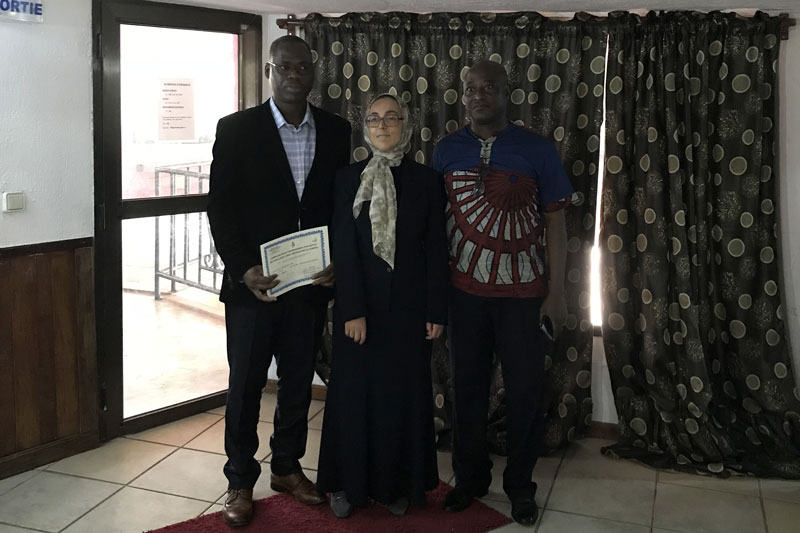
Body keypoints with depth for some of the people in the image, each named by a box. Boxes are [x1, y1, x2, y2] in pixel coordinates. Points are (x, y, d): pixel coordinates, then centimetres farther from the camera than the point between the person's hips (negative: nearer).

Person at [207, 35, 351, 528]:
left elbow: (342, 204, 7)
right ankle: (241, 482, 23)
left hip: (311, 282, 3)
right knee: (245, 386, 7)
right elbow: (220, 207, -6)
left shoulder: (336, 131, 5)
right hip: (253, 283, -3)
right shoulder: (237, 129, -4)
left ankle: (288, 468, 33)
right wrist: (244, 269, -16)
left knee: (299, 382, 15)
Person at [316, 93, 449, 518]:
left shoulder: (426, 181, 1)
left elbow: (436, 250, 0)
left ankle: (399, 483, 25)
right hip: (359, 302, 0)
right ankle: (350, 483, 23)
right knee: (355, 391, 8)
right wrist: (353, 310, -12)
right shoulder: (348, 179, 0)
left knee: (404, 392, 8)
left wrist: (436, 311, -3)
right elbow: (344, 249, -6)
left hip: (408, 306, 1)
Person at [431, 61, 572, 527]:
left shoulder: (538, 151, -2)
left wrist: (557, 292, -4)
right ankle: (471, 476, 29)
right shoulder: (446, 151, 4)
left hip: (523, 291, -1)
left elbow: (555, 223, -1)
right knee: (468, 385, 10)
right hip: (465, 290, 2)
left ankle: (521, 484, 24)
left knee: (526, 389, 4)